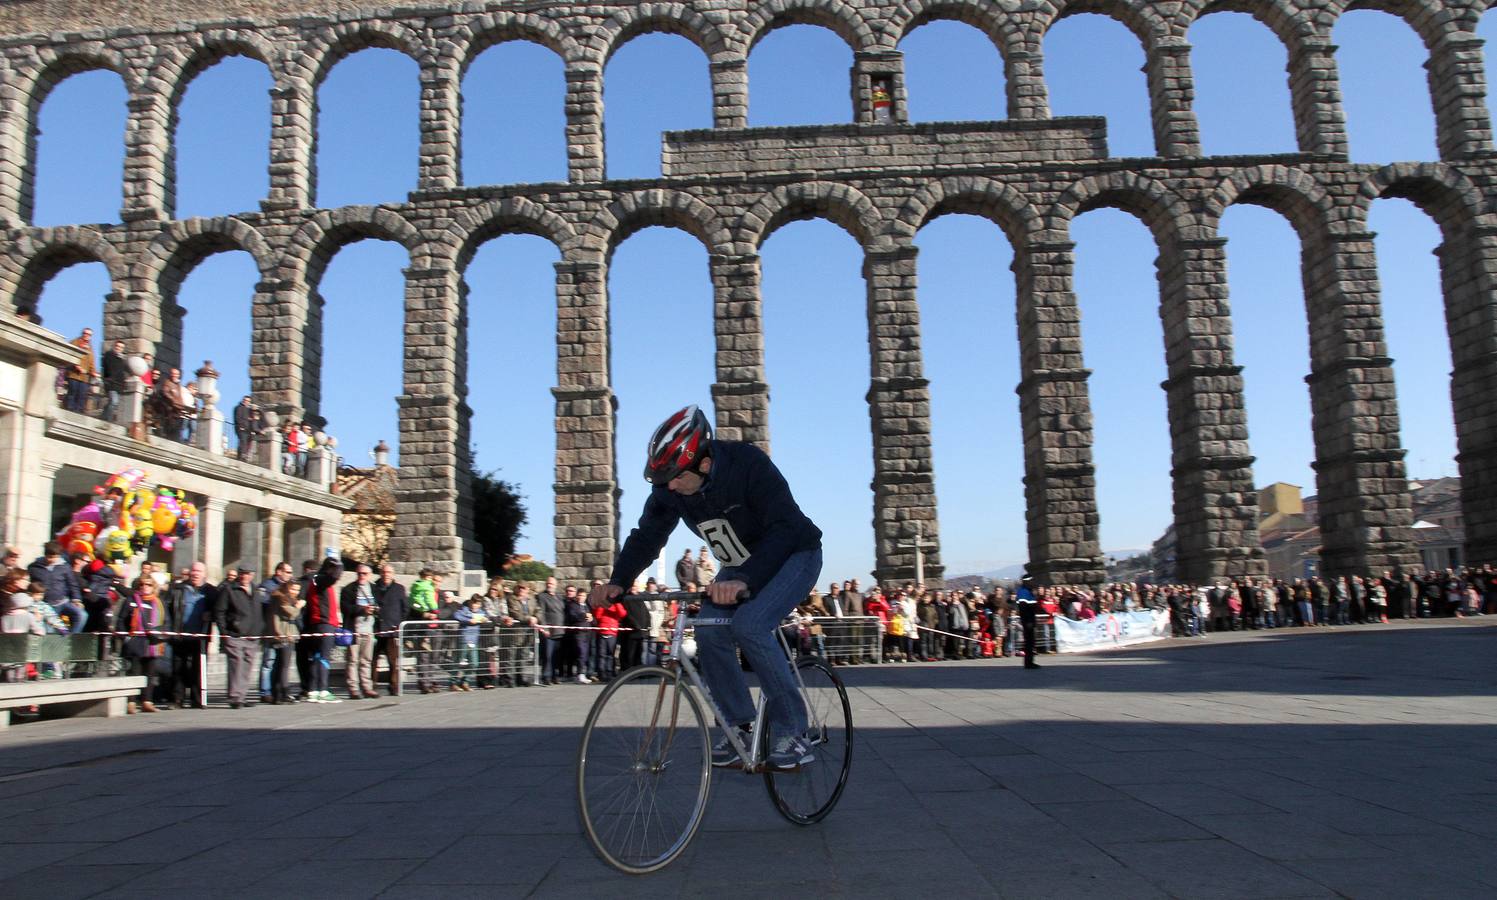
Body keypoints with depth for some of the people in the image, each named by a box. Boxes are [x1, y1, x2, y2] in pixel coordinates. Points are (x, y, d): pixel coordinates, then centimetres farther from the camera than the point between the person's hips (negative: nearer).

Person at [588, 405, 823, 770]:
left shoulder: (749, 464, -32)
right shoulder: (669, 488, -14)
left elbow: (784, 530, -39)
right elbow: (646, 535, -9)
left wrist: (744, 581, -52)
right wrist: (618, 582, -27)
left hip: (793, 555, -6)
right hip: (741, 565, 6)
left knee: (748, 624, -28)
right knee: (709, 629, -15)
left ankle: (792, 733, -16)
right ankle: (739, 728, 1)